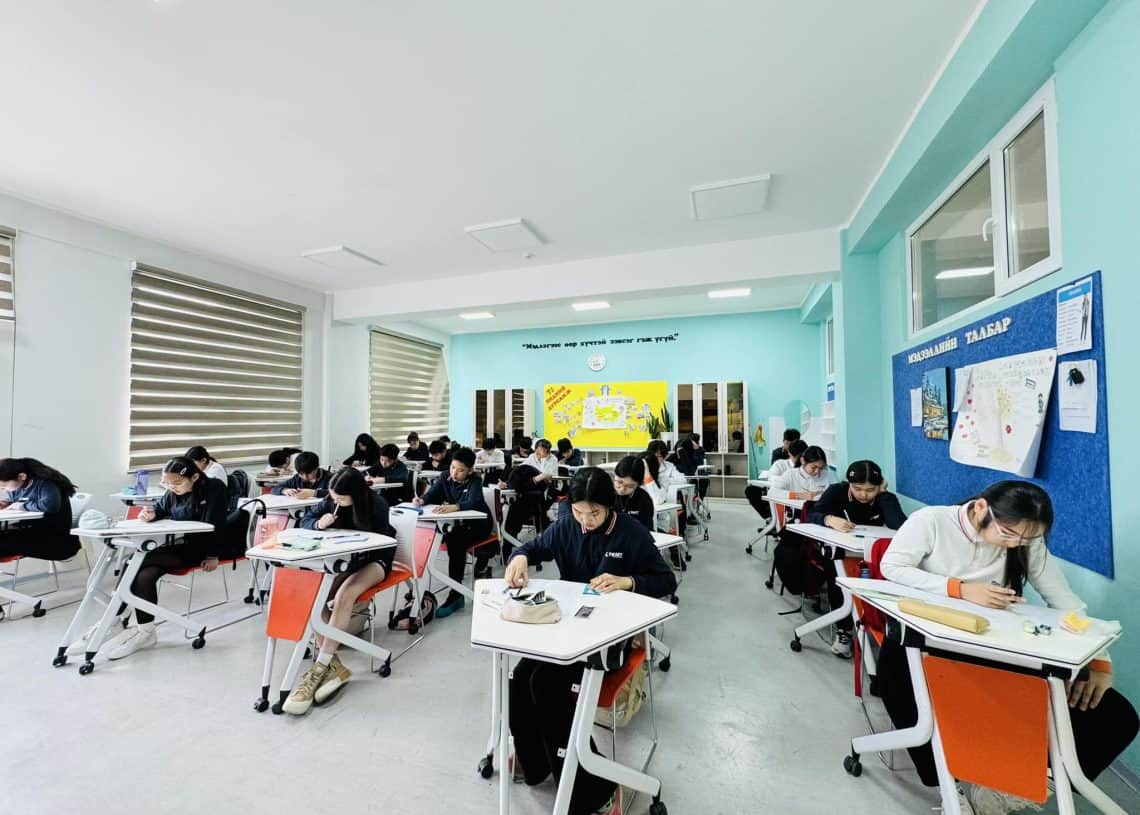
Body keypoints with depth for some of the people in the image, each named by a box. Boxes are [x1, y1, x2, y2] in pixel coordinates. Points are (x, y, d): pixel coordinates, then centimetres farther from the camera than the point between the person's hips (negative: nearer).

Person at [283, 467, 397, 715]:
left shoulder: (377, 505, -20)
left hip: (374, 560, -5)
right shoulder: (332, 501, -5)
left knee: (344, 595, -34)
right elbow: (306, 520, 4)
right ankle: (332, 664, -27)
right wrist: (319, 523, -19)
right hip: (344, 559, 5)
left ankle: (320, 669, -28)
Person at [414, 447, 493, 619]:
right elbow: (430, 495, -8)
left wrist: (454, 507, -54)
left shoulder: (475, 481, -17)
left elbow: (474, 503, -34)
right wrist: (421, 500, -33)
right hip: (456, 522, 7)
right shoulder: (445, 478, -1)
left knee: (455, 540, -32)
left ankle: (456, 594, -24)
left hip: (478, 524, -7)